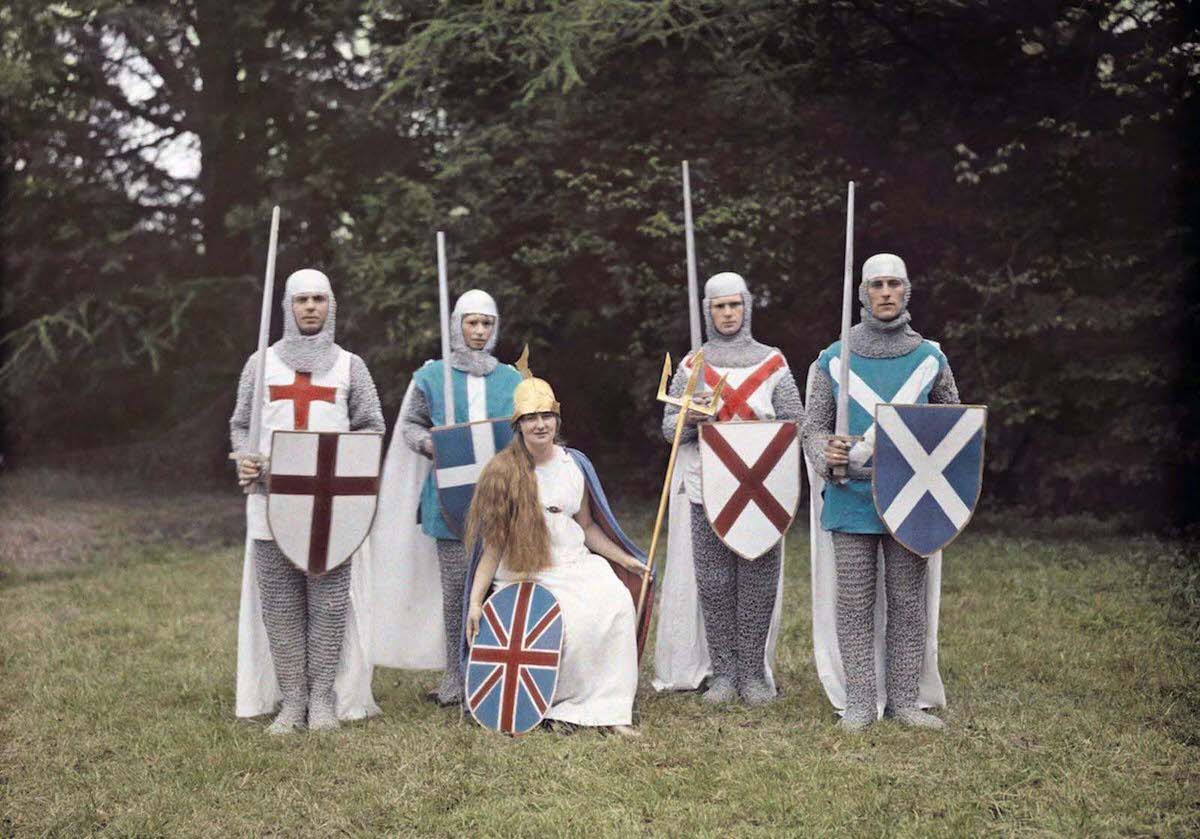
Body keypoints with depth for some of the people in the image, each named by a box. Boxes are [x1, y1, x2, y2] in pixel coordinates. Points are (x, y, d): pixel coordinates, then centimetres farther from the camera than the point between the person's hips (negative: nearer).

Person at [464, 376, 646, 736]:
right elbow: (493, 545, -3)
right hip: (526, 573, -4)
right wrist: (475, 601, -9)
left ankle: (610, 709, -15)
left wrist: (624, 558, 12)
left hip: (577, 564, 4)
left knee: (617, 602, -24)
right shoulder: (503, 472, -5)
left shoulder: (574, 464, 7)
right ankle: (559, 706, -7)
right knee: (573, 621, -30)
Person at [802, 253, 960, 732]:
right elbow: (813, 425, 6)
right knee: (854, 603, 2)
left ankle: (906, 699, 15)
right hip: (851, 498, -1)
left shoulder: (929, 359, 7)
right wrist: (826, 452, -15)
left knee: (909, 602, 5)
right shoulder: (835, 360, 4)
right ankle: (859, 702, 9)